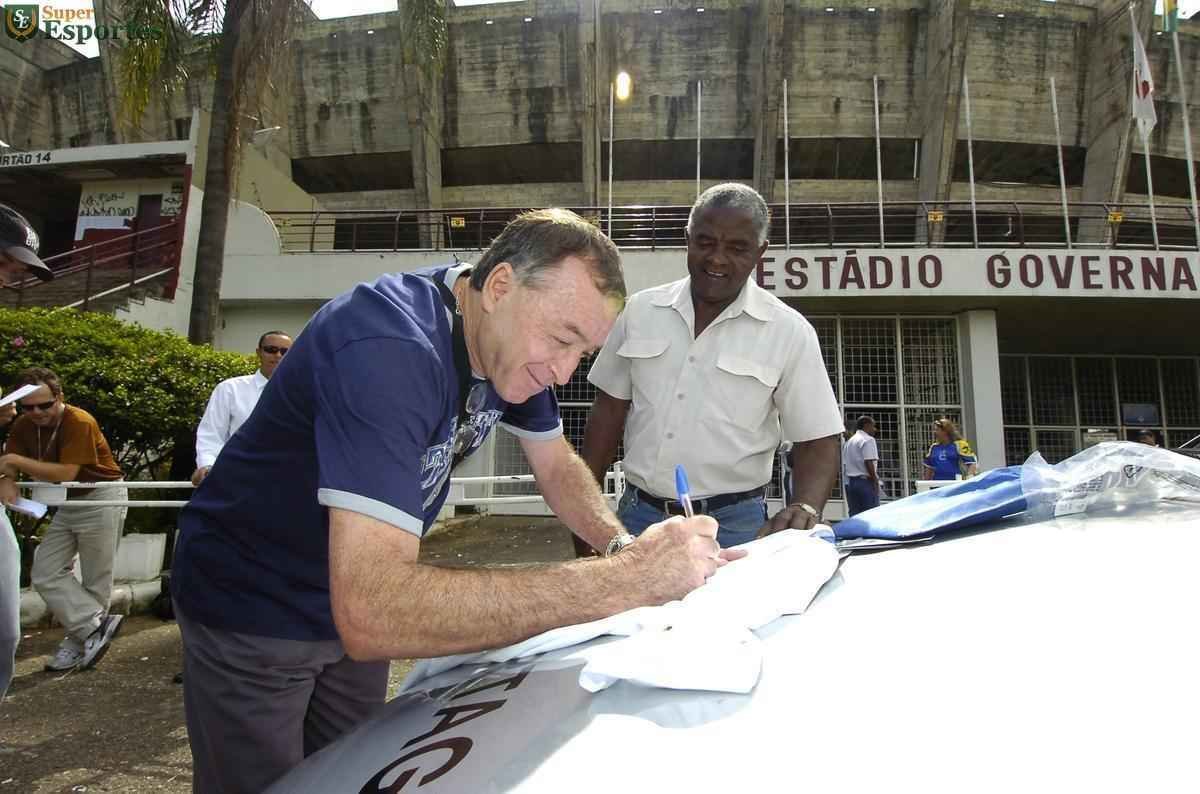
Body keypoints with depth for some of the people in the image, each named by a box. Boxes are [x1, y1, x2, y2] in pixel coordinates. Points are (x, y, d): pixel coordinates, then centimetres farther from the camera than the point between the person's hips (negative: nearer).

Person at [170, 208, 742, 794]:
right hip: (251, 616, -7)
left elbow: (558, 467, 2)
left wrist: (623, 547, -18)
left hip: (353, 603, 7)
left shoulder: (509, 338, -10)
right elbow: (371, 613, -46)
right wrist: (622, 580, -45)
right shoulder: (391, 348, -37)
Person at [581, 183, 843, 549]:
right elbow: (609, 410, 8)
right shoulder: (641, 310, 2)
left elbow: (817, 442, -3)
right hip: (638, 515, 2)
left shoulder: (789, 331, -5)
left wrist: (804, 509, -23)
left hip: (733, 524, -2)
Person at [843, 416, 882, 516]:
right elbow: (869, 463, -16)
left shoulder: (849, 442, 17)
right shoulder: (868, 440, -7)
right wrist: (875, 481, -11)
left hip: (849, 481, 8)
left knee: (854, 515, 8)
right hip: (865, 481, -8)